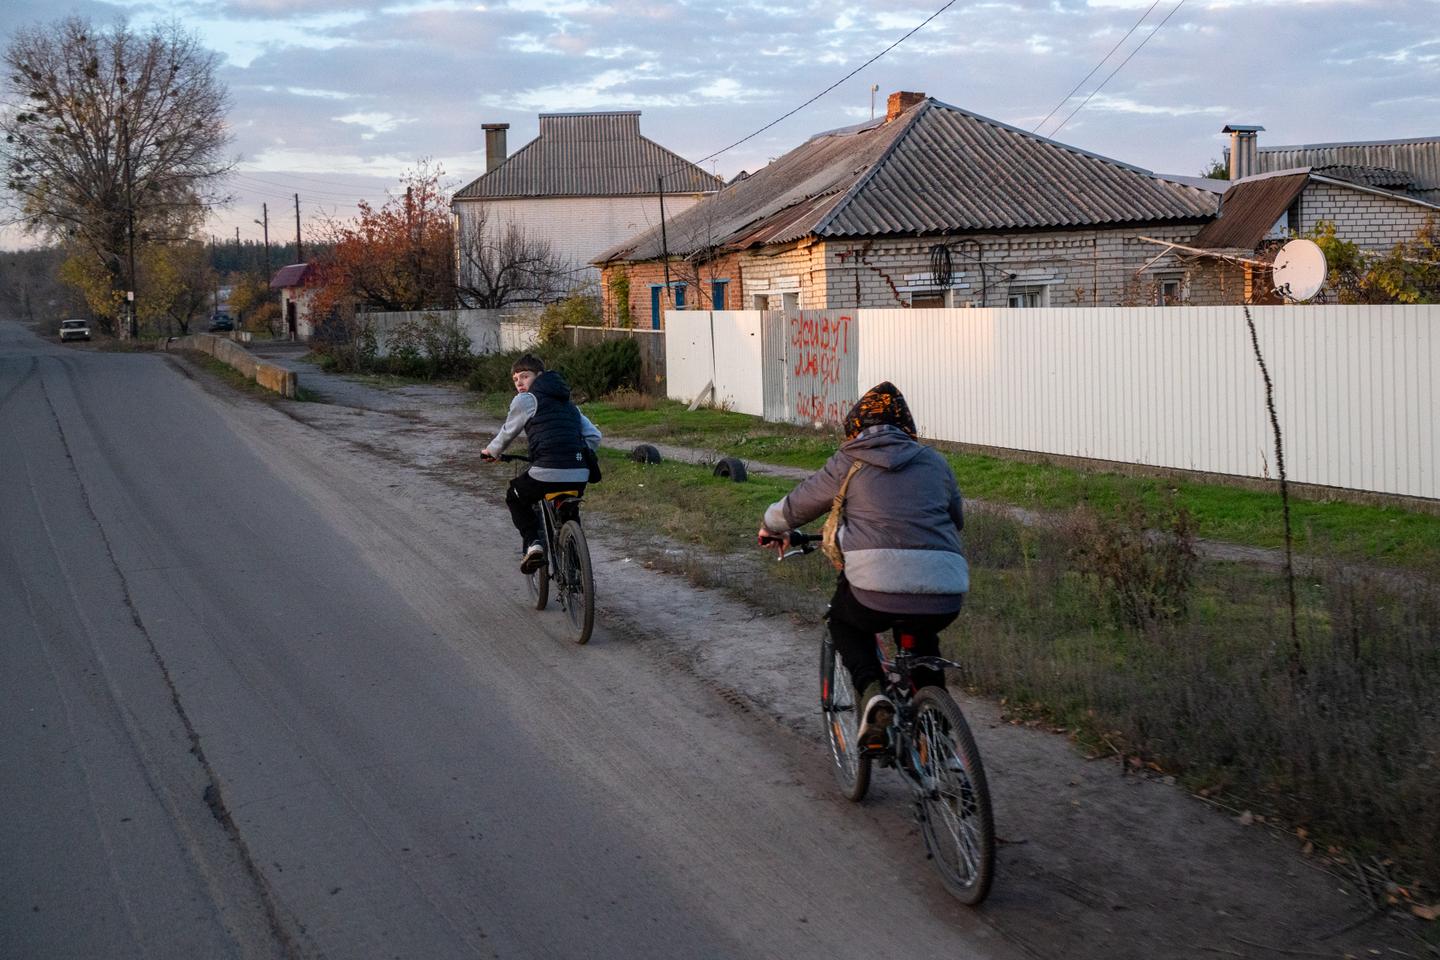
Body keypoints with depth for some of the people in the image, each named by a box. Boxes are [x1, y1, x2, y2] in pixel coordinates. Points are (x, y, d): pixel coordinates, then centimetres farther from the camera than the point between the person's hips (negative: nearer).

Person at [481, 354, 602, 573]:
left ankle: (532, 542, 3)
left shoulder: (526, 400, 6)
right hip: (580, 476, 6)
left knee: (515, 498, 22)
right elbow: (594, 436, 21)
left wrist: (491, 451, 36)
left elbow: (508, 433, 18)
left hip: (547, 472, -6)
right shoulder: (568, 403, 25)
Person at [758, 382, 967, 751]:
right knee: (923, 637, 36)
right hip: (945, 597, 3)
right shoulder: (934, 462, 20)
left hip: (877, 589, -3)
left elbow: (796, 506, 24)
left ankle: (872, 693, 4)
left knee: (844, 622, 30)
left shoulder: (847, 464, 13)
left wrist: (770, 527, 46)